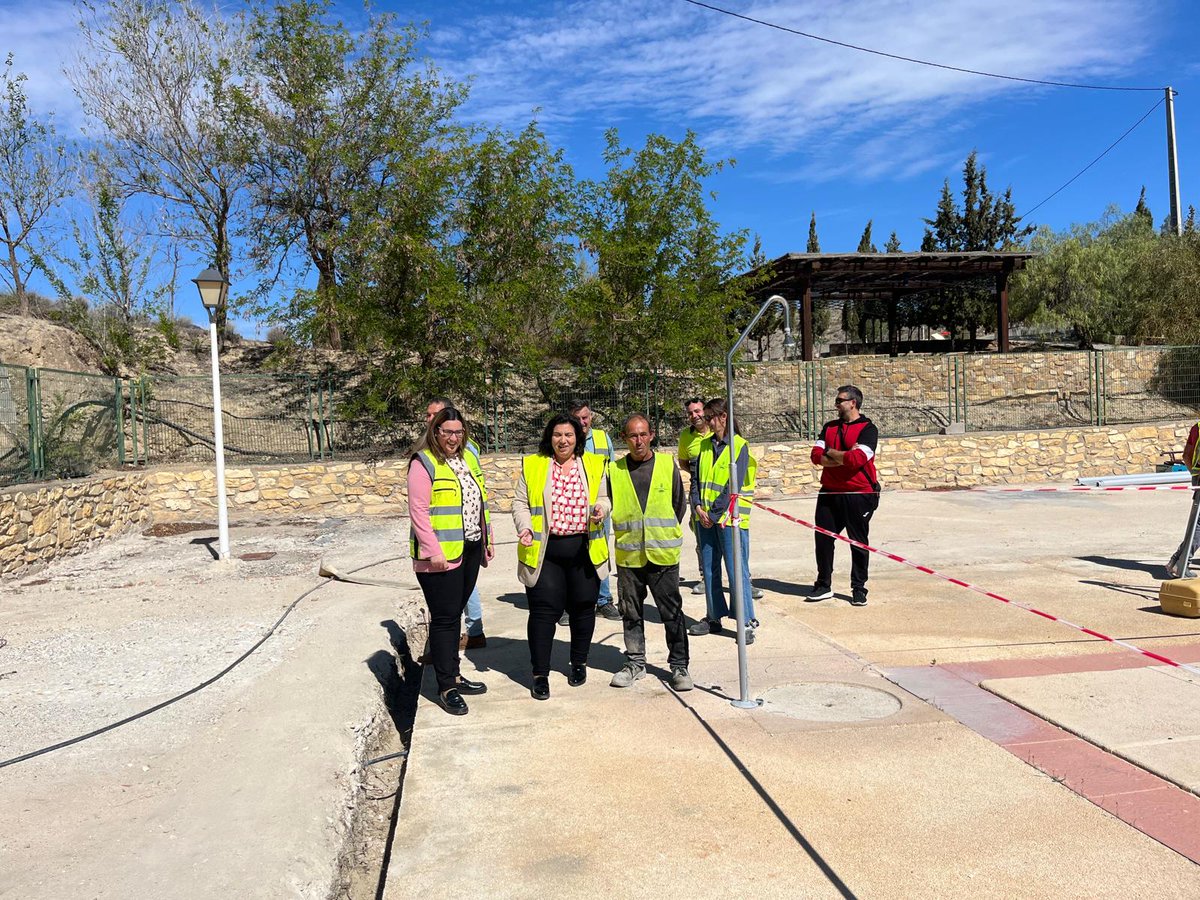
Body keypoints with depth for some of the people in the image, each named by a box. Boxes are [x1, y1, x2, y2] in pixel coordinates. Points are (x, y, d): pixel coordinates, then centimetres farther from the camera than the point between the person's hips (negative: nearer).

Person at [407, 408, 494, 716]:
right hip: (441, 555, -7)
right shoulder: (423, 463, -11)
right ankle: (446, 687, 7)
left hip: (470, 550, 8)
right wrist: (433, 551, -21)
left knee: (455, 614, 17)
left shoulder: (467, 458, 12)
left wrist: (487, 538, 16)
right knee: (444, 618, -2)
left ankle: (453, 675, 28)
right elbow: (418, 511, -17)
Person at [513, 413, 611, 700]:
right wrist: (524, 528, -13)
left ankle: (579, 663, 31)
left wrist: (601, 508, -10)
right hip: (545, 550, -1)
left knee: (582, 608, 11)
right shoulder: (532, 466, 5)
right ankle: (540, 674, 7)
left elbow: (604, 497, 13)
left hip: (584, 550, 2)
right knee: (544, 610, -3)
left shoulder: (594, 465, 8)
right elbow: (520, 503, 5)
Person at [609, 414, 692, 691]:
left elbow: (680, 504, 10)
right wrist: (627, 533, 8)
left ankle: (679, 666, 15)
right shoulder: (614, 470, 0)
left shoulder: (668, 464, 0)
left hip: (663, 554, -1)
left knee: (672, 612, 3)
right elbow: (609, 507, 12)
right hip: (628, 554, 1)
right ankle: (635, 663, 27)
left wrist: (665, 534, 9)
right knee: (631, 613, 12)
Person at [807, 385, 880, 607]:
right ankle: (823, 586, 19)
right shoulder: (829, 427, 13)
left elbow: (857, 459, -21)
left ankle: (859, 589, 16)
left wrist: (831, 453, -7)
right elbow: (816, 456, 0)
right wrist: (844, 457, -13)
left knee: (858, 543, 4)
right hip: (829, 493, 5)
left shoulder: (867, 429, -6)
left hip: (859, 495, -5)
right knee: (823, 539, 7)